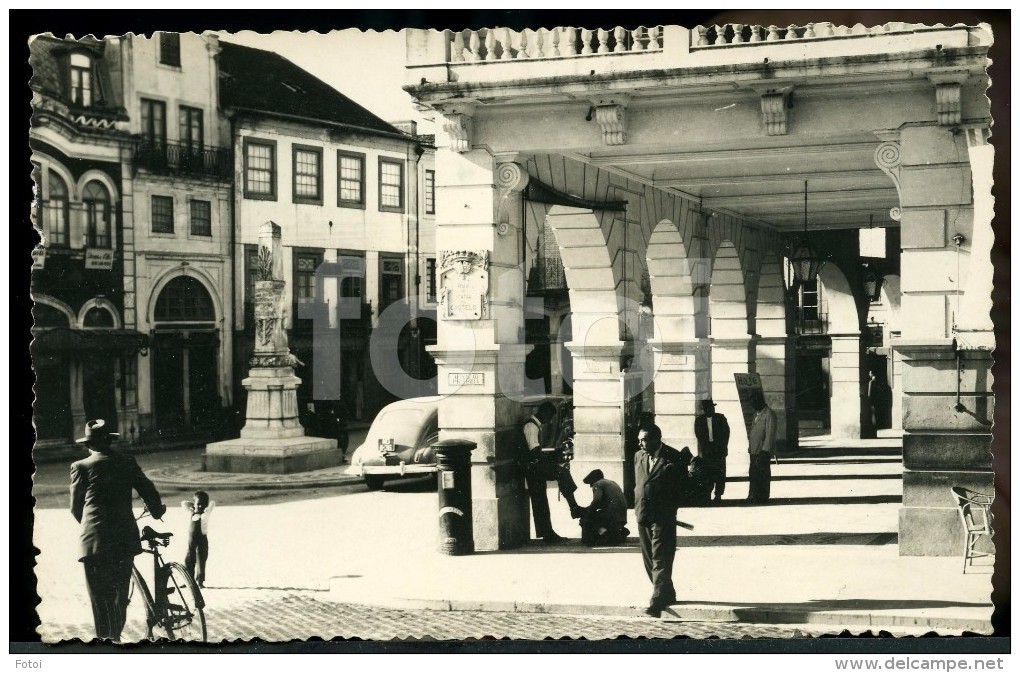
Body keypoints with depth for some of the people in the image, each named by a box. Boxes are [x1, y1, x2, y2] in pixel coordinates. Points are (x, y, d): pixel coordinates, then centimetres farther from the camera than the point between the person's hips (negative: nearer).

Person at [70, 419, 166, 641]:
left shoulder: (81, 467, 1)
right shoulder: (127, 462, 7)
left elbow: (75, 507, 9)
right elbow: (149, 492, 11)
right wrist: (158, 511, 32)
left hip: (95, 540, -3)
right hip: (125, 538, 3)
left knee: (99, 596, 2)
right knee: (120, 592, 16)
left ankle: (104, 638, -3)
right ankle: (116, 635, 24)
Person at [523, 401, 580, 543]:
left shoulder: (539, 425, 18)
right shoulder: (531, 425, -14)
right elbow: (535, 450, -24)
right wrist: (554, 450, -23)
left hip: (538, 468, 10)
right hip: (533, 466, -10)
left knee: (541, 502, 10)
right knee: (562, 472, -22)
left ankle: (548, 534, 12)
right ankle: (573, 506, -21)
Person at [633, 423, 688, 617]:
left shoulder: (673, 458, -9)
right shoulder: (638, 456, 11)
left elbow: (681, 487, -6)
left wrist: (669, 510, -8)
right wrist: (638, 506, 11)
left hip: (662, 516, -7)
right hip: (643, 515, 7)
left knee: (660, 560, -10)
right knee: (649, 560, 13)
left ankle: (657, 601, -13)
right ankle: (667, 594, 26)